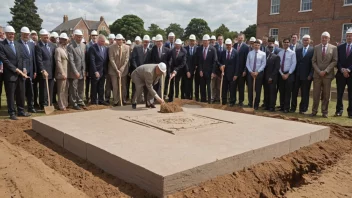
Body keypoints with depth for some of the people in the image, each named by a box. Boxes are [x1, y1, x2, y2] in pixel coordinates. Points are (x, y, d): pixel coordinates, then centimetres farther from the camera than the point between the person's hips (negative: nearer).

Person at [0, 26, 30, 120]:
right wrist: (17, 70, -15)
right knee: (10, 95, 3)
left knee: (21, 94, 11)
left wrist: (23, 70, 0)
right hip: (10, 74, -5)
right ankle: (12, 113, 13)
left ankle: (21, 111, 22)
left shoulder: (17, 44, 13)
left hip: (20, 73, 5)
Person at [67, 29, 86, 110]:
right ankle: (74, 103, 15)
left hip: (82, 71, 6)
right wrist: (76, 72, -18)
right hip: (74, 72, -6)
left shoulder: (83, 45, 8)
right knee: (73, 89, 4)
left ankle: (80, 101, 25)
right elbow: (71, 61, -16)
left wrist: (84, 70, 8)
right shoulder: (70, 46, -12)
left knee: (81, 88, 13)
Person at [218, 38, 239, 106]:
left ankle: (232, 102, 14)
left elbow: (237, 64, -6)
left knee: (232, 88, 3)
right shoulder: (222, 52, 5)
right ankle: (224, 101, 18)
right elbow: (219, 61, 13)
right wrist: (221, 65, -10)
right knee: (224, 88, 8)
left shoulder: (235, 52, -4)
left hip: (232, 74, -3)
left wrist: (236, 74, -10)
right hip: (224, 73, 3)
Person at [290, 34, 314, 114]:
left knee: (305, 93, 4)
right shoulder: (298, 50, 11)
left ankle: (303, 109, 13)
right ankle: (293, 107, 17)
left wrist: (310, 74, -11)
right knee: (294, 92, 7)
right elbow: (295, 62, 8)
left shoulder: (313, 50, -1)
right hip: (297, 75, 3)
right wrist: (294, 73, 0)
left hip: (306, 76, -3)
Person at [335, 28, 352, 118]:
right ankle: (339, 110, 13)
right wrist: (342, 70, -11)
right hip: (341, 74, 2)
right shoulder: (340, 47, 9)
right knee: (339, 94, 4)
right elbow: (337, 61, 4)